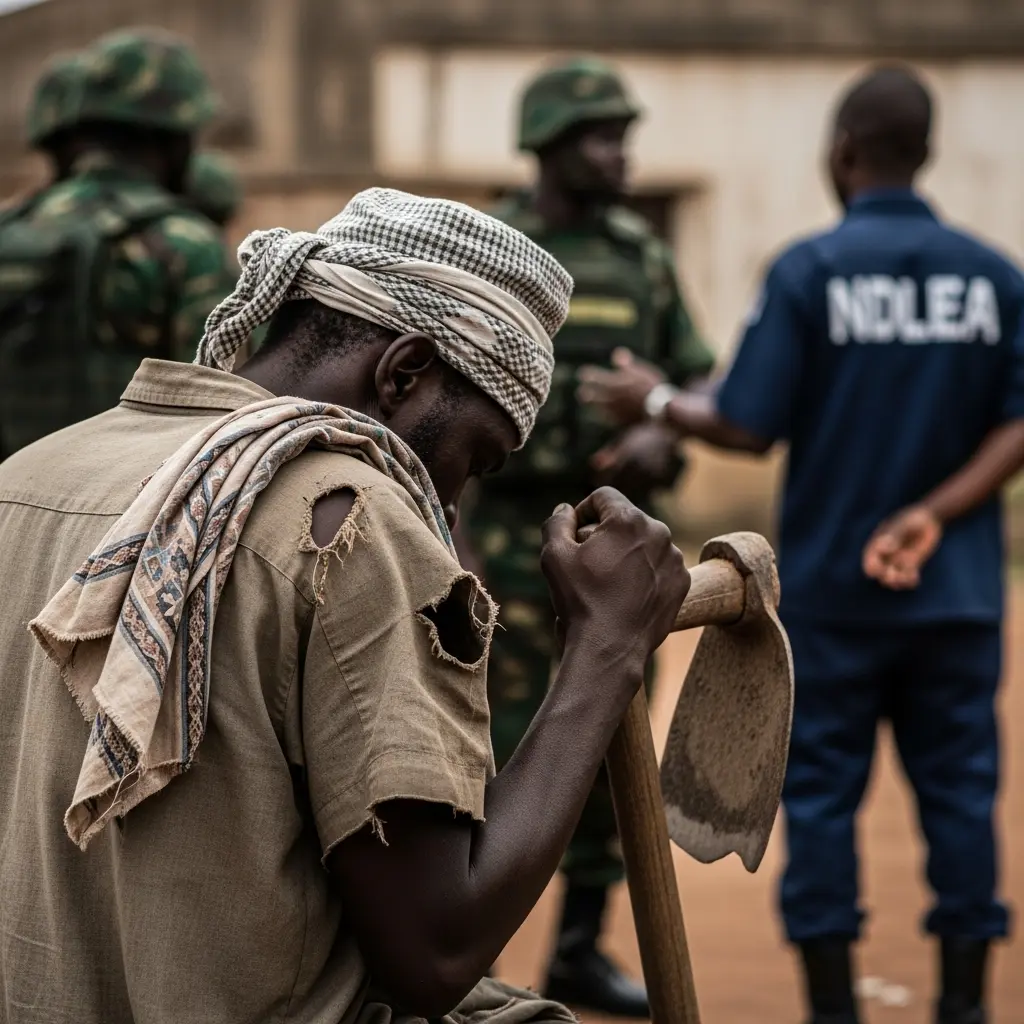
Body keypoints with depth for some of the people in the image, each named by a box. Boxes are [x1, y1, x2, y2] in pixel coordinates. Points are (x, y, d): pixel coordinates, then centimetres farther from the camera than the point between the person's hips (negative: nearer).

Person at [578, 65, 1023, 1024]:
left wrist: (655, 402, 6)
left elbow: (747, 428, -10)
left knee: (822, 792, 6)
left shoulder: (807, 270, -8)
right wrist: (934, 514, -7)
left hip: (831, 587, -2)